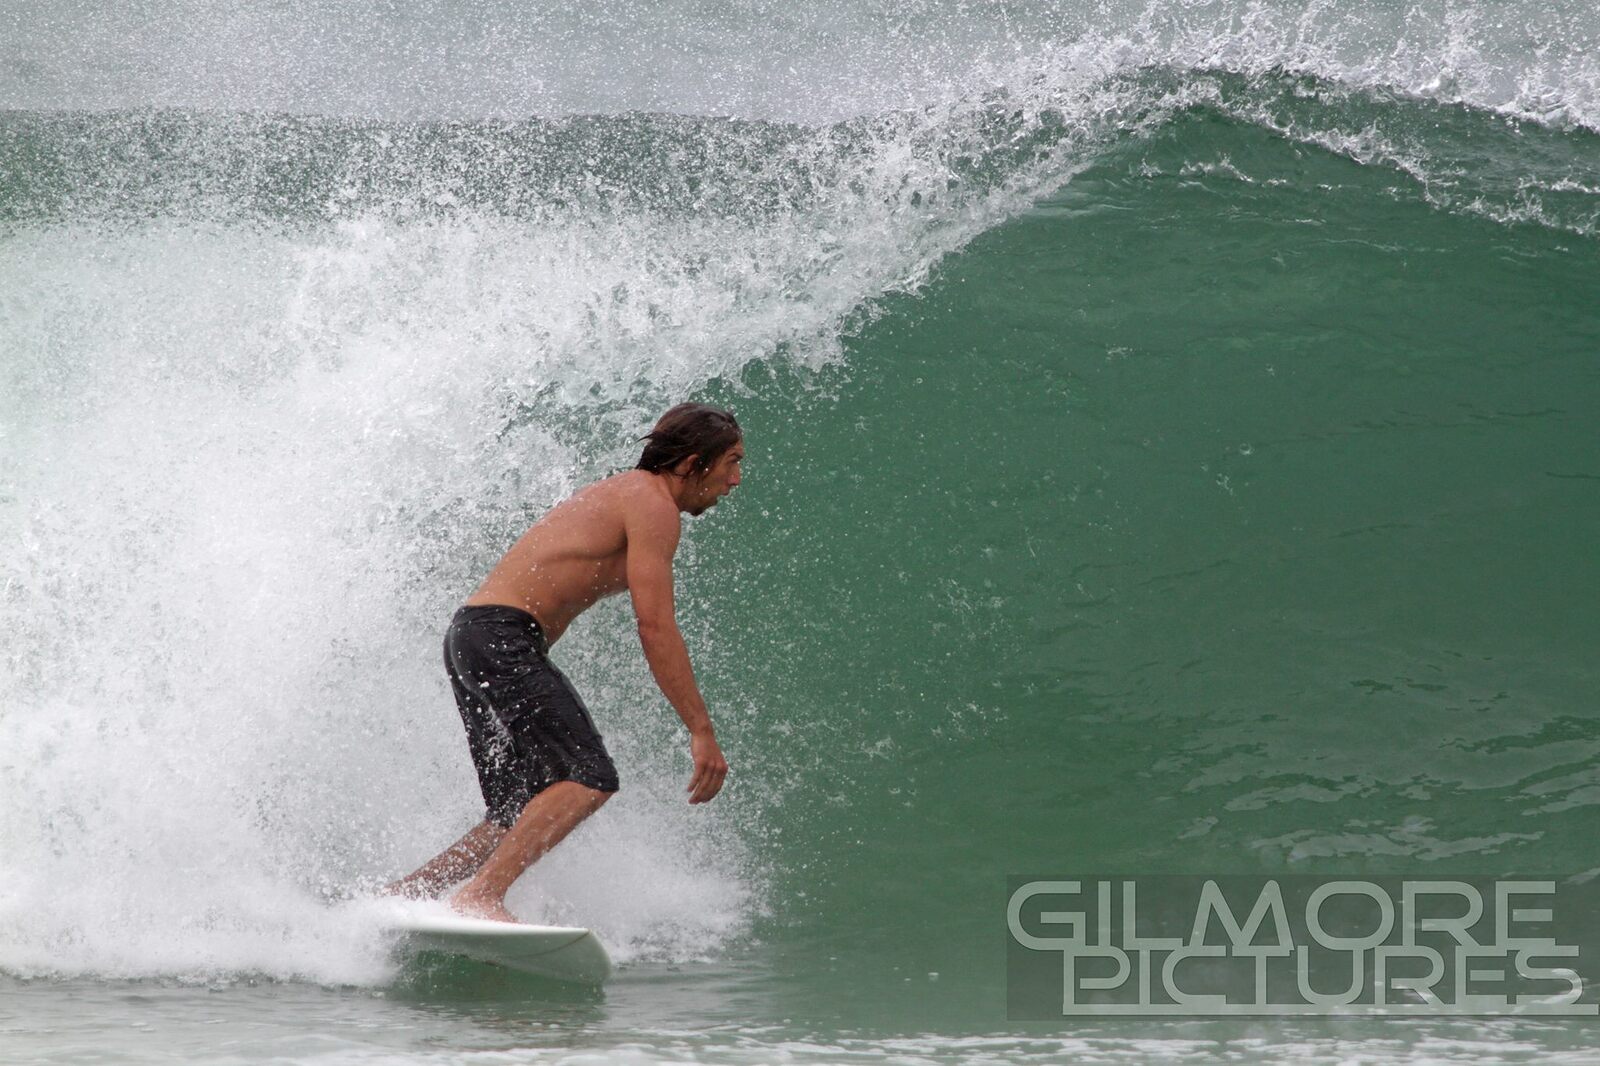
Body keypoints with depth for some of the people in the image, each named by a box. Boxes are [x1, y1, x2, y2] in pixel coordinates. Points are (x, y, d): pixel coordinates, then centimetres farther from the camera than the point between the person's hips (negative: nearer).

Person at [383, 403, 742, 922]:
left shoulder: (619, 494, 23)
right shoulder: (652, 505, -7)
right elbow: (656, 628, -16)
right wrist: (702, 732, -16)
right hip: (501, 639, -10)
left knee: (526, 814, 11)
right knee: (590, 779, -18)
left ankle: (398, 894, 10)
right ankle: (481, 894, -27)